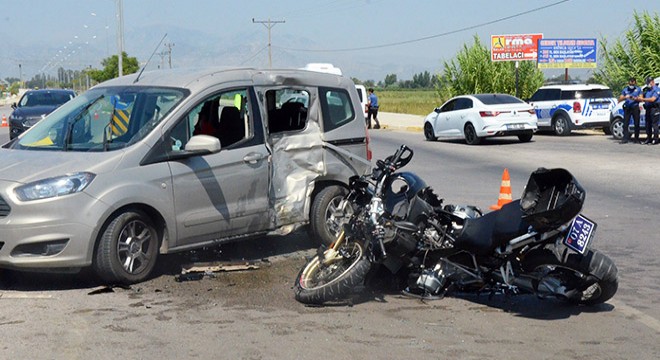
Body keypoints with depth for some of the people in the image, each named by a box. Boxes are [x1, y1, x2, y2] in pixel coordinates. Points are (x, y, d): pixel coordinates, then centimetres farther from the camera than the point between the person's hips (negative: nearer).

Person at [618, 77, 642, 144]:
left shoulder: (638, 89, 7)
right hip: (627, 108, 1)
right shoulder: (625, 90, 9)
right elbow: (620, 99, 5)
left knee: (636, 124, 1)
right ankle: (625, 138, -6)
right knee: (625, 123, -6)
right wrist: (625, 97, -16)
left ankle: (637, 139, 9)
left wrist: (635, 98, -18)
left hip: (635, 107, -1)